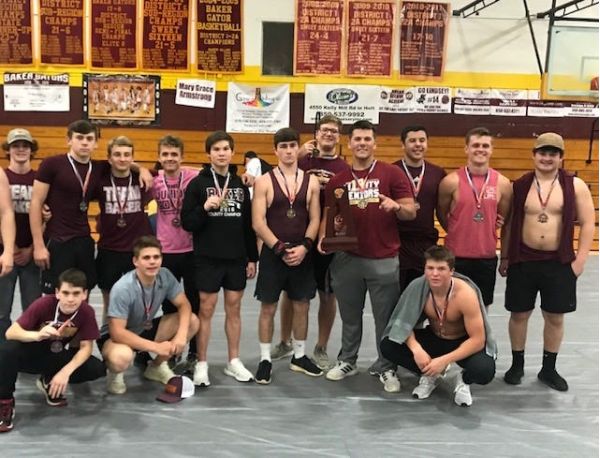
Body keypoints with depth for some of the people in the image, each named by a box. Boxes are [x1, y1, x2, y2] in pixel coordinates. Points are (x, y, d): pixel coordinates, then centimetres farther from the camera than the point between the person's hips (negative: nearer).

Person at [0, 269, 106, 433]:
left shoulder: (87, 312, -20)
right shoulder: (43, 304, -26)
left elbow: (86, 347, -16)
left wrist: (66, 372, -32)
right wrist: (38, 335, -49)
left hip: (57, 357, 3)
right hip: (32, 353, -3)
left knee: (98, 368, -19)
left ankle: (49, 382, 5)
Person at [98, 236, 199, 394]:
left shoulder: (165, 276, -16)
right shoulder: (122, 289, -32)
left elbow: (184, 305, -9)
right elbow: (117, 332, -31)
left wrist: (181, 335, -28)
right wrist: (156, 347, -33)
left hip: (145, 330, 6)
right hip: (115, 336, -6)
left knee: (192, 321, -11)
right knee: (122, 357, -41)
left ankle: (157, 367, 9)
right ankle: (115, 374, -1)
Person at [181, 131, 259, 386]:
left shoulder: (240, 184, 9)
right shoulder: (198, 184, -4)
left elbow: (248, 224, 11)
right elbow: (187, 223, -7)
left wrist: (252, 257, 9)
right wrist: (205, 208, -24)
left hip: (237, 258, 4)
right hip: (208, 258, -4)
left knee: (233, 308, 10)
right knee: (206, 309, 2)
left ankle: (233, 362, 21)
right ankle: (201, 364, 12)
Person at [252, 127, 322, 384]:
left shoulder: (311, 182, 4)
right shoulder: (264, 181, -4)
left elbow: (314, 219, 2)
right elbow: (258, 223, -9)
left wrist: (304, 247, -13)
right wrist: (280, 249, -15)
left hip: (302, 253, 3)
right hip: (273, 253, -3)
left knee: (301, 306, 11)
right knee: (268, 307, 4)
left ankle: (299, 357, 26)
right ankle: (265, 359, 15)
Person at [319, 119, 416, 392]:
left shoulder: (393, 174, -1)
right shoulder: (337, 180, 8)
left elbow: (411, 212, -2)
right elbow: (328, 216, 12)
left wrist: (396, 206, -23)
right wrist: (323, 238, -8)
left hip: (384, 260, -2)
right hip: (347, 259, 3)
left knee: (386, 317, 5)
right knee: (350, 317, 16)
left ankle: (386, 368, 18)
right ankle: (347, 361, 30)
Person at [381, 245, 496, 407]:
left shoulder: (465, 294, -30)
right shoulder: (417, 287, -22)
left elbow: (478, 340, -27)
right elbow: (405, 322, -10)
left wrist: (444, 360, -34)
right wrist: (416, 349, -30)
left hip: (463, 342, -3)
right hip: (433, 338, 3)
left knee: (484, 371, -35)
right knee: (388, 346, -19)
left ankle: (464, 380, 5)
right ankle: (431, 375, 6)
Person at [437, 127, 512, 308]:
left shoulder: (503, 183, 0)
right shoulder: (451, 181, -9)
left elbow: (505, 220, 12)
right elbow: (441, 214, 5)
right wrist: (457, 233, 8)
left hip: (487, 257, 2)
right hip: (456, 257, -2)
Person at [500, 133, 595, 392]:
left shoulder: (575, 186, -3)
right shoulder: (520, 185, 0)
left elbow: (587, 222, -1)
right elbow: (508, 224, 6)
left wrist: (580, 258, -6)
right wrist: (505, 257, 5)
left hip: (560, 263, 0)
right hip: (523, 261, 0)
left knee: (555, 317, 10)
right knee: (519, 314, 9)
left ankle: (549, 369, 26)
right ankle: (517, 365, 26)